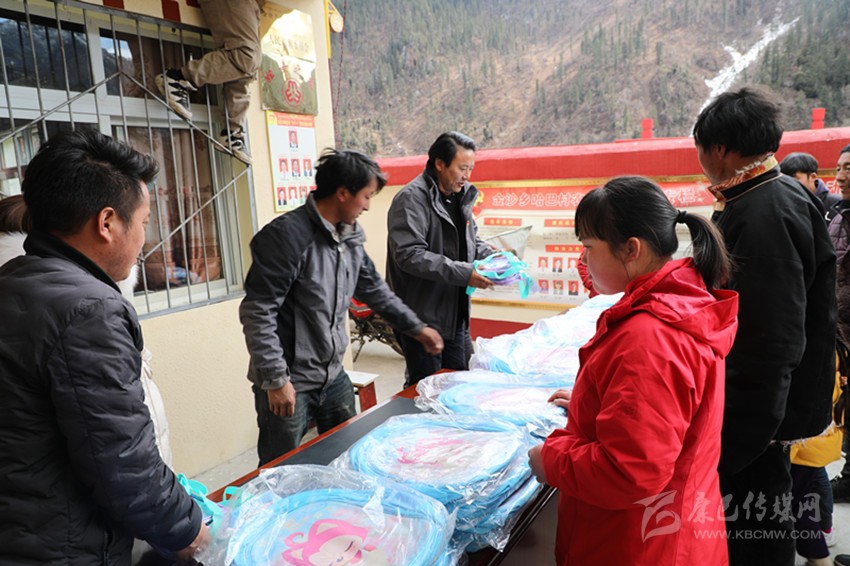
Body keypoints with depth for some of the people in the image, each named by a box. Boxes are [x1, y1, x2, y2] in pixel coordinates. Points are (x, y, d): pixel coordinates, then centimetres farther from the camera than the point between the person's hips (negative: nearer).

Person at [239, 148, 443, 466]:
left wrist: (416, 328, 21)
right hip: (288, 384, -7)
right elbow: (257, 312, -21)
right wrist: (276, 379, -19)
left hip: (334, 377, 8)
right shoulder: (288, 234, -20)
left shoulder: (350, 238, 6)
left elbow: (374, 289, 20)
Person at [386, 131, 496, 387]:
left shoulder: (460, 196, 11)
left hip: (456, 315, 8)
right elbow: (409, 255, -26)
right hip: (423, 317, -8)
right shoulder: (412, 198, -17)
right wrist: (463, 273, -27)